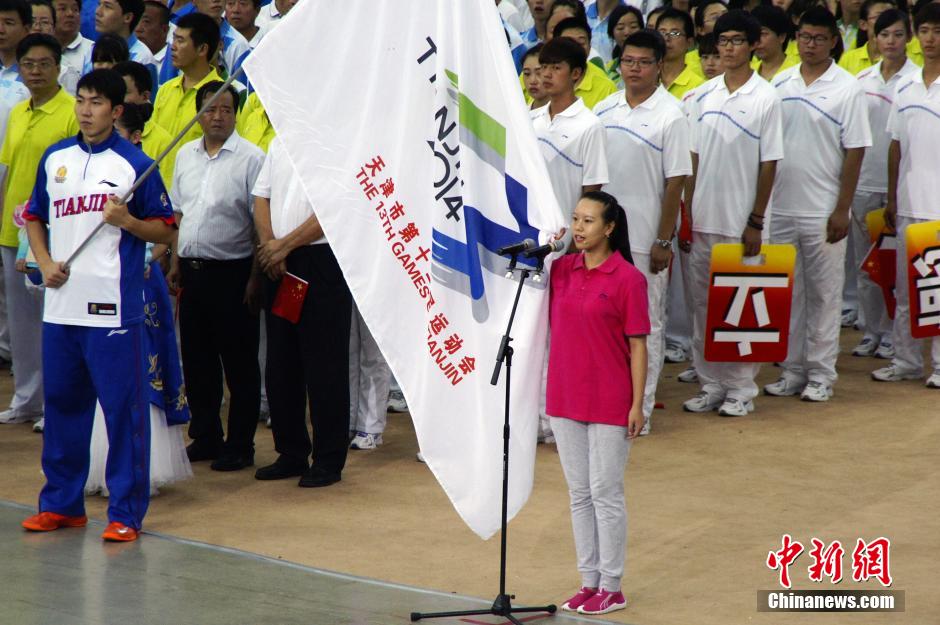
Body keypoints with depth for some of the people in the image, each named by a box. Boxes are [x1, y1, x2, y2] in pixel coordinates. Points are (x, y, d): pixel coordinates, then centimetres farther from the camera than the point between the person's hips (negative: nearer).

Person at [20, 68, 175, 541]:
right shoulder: (55, 159, 12)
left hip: (113, 307, -5)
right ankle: (60, 502, 24)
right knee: (61, 402, 12)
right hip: (60, 304, 5)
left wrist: (128, 221, -17)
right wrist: (44, 262, 5)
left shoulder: (134, 164, -3)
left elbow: (165, 230, 1)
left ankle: (126, 511, 2)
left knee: (123, 406, -4)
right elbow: (35, 217, 21)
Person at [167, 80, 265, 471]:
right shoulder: (186, 155, 11)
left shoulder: (251, 158, -7)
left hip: (232, 271, -6)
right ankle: (205, 438, 24)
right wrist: (176, 262, 12)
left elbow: (261, 222, -9)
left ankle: (240, 446, 10)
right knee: (196, 359, 12)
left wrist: (256, 277, -13)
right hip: (192, 270, 6)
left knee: (239, 362, 2)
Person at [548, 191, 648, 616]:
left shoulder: (627, 278, -10)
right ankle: (589, 581, 21)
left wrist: (637, 404, -11)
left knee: (605, 494, 1)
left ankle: (611, 588, 11)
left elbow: (637, 345, -8)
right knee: (579, 494, 12)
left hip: (608, 404, -6)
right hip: (565, 401, 6)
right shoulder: (561, 269, 5)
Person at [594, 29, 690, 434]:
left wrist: (664, 242, -12)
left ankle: (640, 409, 12)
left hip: (644, 239, -5)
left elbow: (675, 183, -10)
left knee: (646, 324, 4)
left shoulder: (670, 116, -8)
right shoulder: (603, 110, 6)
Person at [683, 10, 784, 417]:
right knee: (703, 303, 9)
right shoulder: (703, 96, 7)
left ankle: (741, 388, 11)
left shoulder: (765, 99, -6)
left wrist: (756, 222, -9)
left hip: (740, 222, -4)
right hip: (703, 218, 4)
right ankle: (710, 384, 18)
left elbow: (769, 165, -6)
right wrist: (687, 212, 6)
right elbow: (693, 158, 10)